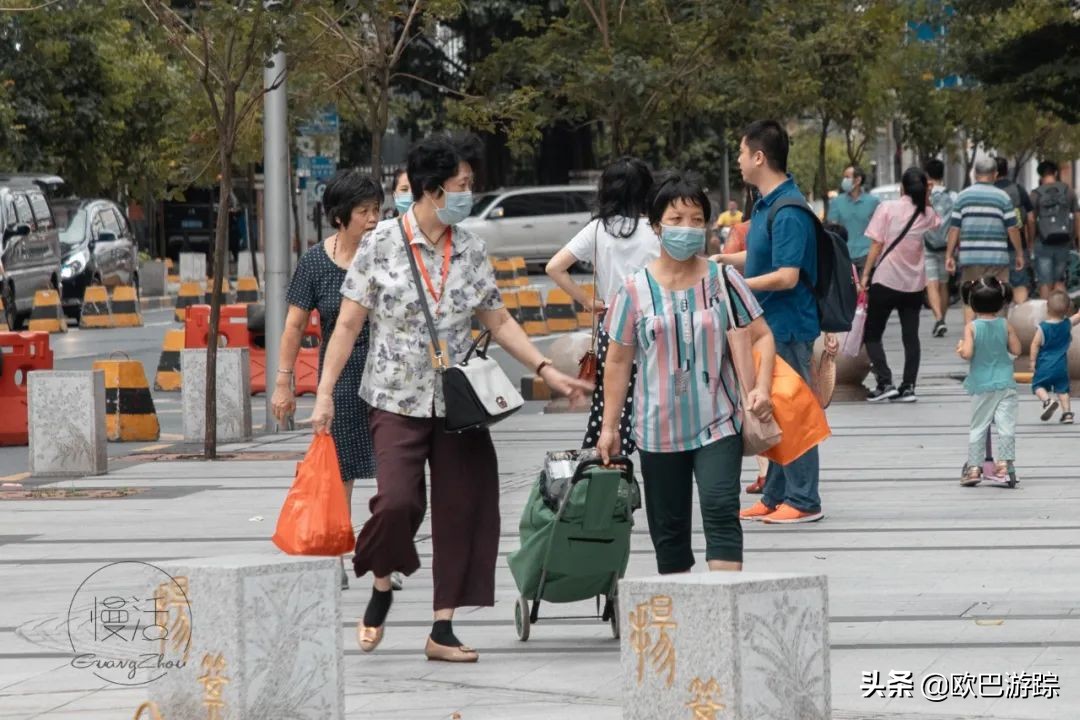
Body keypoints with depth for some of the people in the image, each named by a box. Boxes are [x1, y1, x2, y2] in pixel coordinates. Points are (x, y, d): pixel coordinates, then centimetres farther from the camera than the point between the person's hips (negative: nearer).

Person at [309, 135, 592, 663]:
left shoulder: (471, 251, 6)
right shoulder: (381, 245, -5)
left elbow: (499, 322, 11)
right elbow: (348, 324, -3)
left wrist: (546, 371, 0)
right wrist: (325, 392, -7)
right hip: (398, 400, -4)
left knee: (460, 511, -1)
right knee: (398, 501, -20)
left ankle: (443, 631, 8)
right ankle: (382, 586, 11)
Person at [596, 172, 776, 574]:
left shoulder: (723, 281, -1)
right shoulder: (636, 290, -1)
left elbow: (761, 335, 4)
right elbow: (619, 361, 5)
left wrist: (761, 387, -13)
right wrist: (609, 427, 4)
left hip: (717, 426, -1)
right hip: (659, 431, 1)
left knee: (721, 511, -17)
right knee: (668, 528, 9)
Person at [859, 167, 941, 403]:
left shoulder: (887, 208, -9)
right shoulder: (927, 214, 2)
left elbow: (877, 245, -11)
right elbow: (938, 225, 28)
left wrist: (865, 275, -5)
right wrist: (926, 197, 19)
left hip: (886, 280, -4)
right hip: (914, 283, 4)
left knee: (872, 334, 6)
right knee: (911, 336, 9)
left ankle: (885, 383, -6)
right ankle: (908, 387, 5)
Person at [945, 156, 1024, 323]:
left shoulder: (963, 196, 5)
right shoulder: (1002, 197, -1)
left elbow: (954, 229, 3)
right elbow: (1012, 229, -1)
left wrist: (949, 255, 7)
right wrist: (1019, 254, 8)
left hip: (969, 257, 2)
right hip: (996, 257, -2)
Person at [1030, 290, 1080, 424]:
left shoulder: (1042, 327, -13)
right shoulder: (1068, 324, -5)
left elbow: (1035, 345, -11)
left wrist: (1033, 361, -4)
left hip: (1044, 365, -3)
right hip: (1061, 365, 3)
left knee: (1038, 385, 8)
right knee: (1062, 389, 13)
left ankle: (1047, 400, -18)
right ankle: (1067, 413, 8)